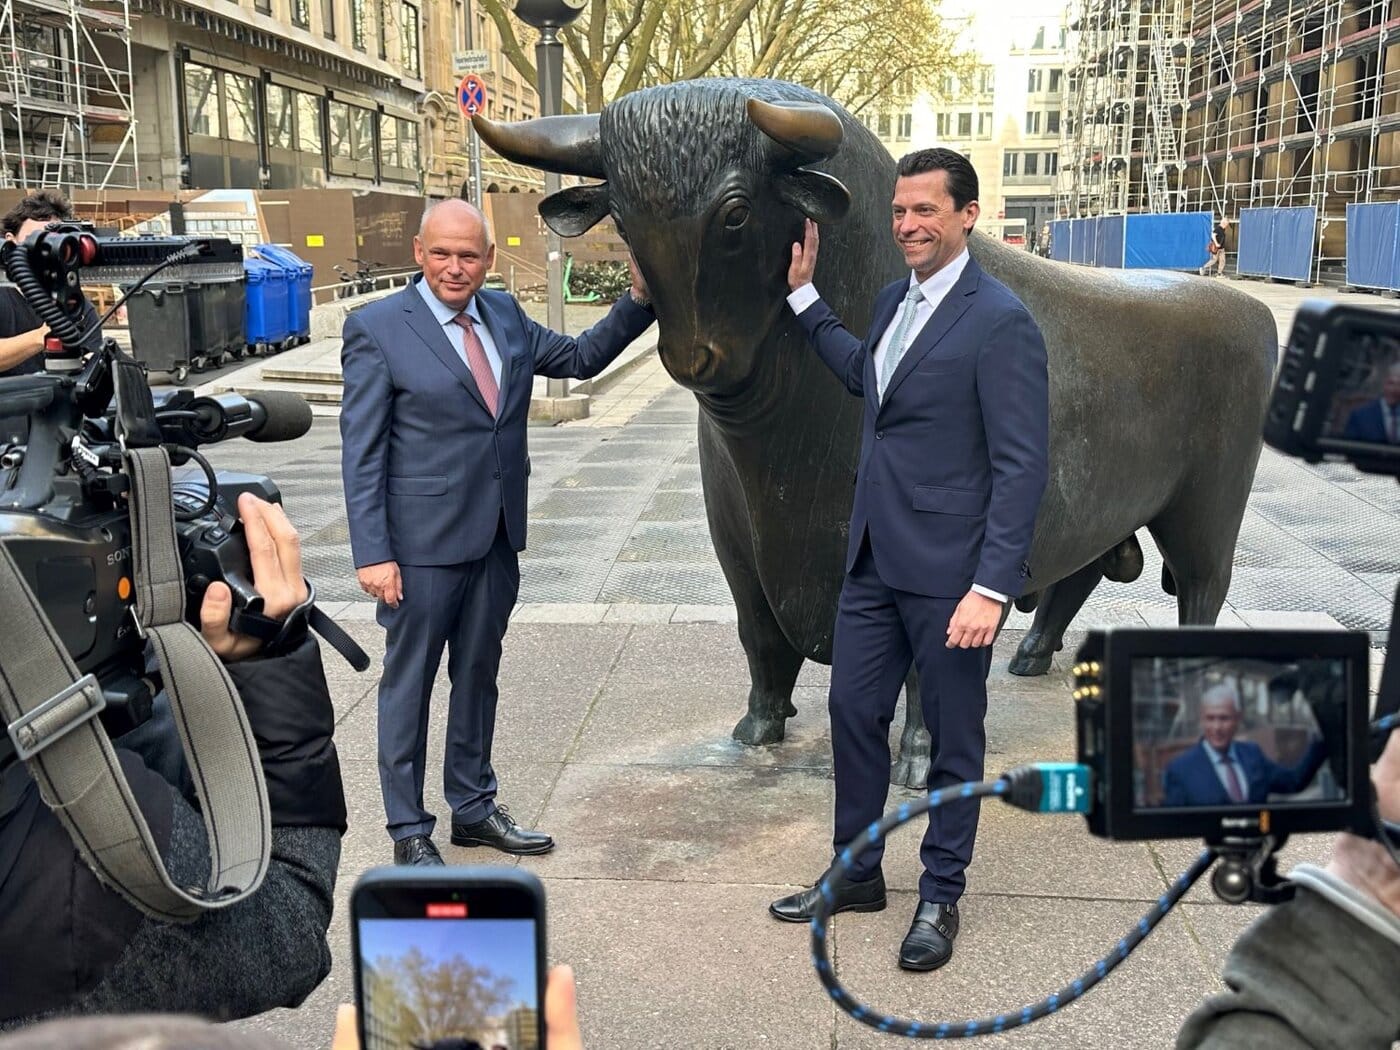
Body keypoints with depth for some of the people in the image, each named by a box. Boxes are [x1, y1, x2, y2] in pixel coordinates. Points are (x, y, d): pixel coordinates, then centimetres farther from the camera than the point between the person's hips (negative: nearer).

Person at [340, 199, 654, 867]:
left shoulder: (505, 317, 8)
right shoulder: (377, 328, -9)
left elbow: (582, 358, 20)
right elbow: (362, 454, -11)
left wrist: (638, 299, 6)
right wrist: (373, 554, -16)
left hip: (497, 539, 6)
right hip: (422, 542, -6)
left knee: (478, 675, 18)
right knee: (408, 684, 6)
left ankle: (473, 808, 33)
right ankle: (408, 831, 19)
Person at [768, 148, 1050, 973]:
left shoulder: (999, 321, -15)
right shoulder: (896, 301, 10)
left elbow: (1022, 466, -18)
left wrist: (993, 587, -22)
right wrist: (805, 296, 26)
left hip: (949, 570, -8)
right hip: (876, 557, 8)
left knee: (954, 736, 9)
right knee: (854, 711, 15)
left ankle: (941, 896, 26)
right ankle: (857, 874, 33)